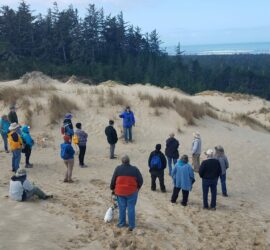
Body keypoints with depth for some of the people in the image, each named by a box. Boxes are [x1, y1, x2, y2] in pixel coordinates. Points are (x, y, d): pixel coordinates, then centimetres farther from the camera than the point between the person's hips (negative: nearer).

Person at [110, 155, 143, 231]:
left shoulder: (118, 169, -2)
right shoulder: (135, 169, -5)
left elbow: (113, 180, 4)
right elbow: (140, 181, -1)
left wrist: (113, 188, 20)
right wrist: (137, 188, 17)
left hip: (120, 192, 1)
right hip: (132, 192, -1)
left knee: (122, 208, 14)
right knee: (131, 208, 5)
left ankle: (121, 223, 22)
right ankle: (131, 225, 7)